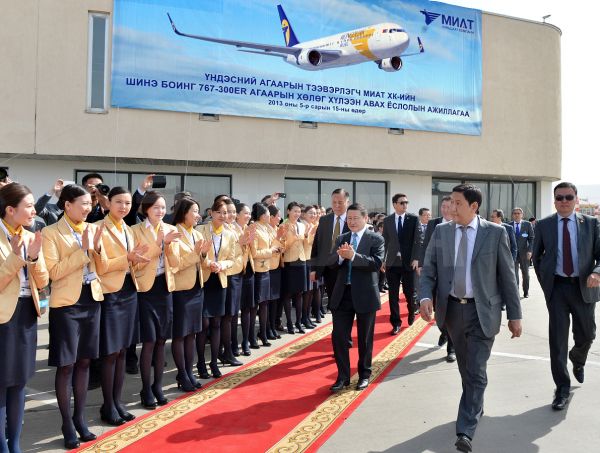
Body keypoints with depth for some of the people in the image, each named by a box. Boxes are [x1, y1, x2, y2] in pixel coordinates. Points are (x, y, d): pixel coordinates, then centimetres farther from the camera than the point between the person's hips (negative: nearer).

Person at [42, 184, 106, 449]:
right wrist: (83, 250, -19)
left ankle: (80, 418, 26)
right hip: (67, 303, -5)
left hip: (92, 299, 5)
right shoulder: (51, 233, -8)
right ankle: (67, 424, 17)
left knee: (84, 361, 13)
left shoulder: (91, 229, 8)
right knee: (66, 365, 3)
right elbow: (54, 272, -17)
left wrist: (97, 247, -8)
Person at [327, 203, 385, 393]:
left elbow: (377, 263, -18)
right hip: (342, 294, 4)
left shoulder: (376, 239, -4)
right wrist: (340, 256, -20)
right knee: (338, 336, 4)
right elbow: (330, 262, 1)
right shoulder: (341, 239, 10)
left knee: (364, 338, 10)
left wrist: (353, 256, -27)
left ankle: (364, 375, 28)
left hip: (365, 295, -3)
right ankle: (343, 376, 18)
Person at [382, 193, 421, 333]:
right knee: (393, 294, 2)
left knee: (409, 292, 8)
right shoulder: (387, 220, 6)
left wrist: (415, 258, -12)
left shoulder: (414, 219, 1)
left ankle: (411, 312, 37)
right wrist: (383, 259, 3)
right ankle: (396, 323, 11)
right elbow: (385, 241, 8)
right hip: (392, 261, 1)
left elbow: (418, 240, -3)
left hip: (409, 261, -1)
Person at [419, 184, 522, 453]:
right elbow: (428, 270, 2)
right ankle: (476, 407, 43)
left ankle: (465, 430, 3)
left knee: (476, 371, -4)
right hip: (452, 309, 3)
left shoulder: (495, 233, -5)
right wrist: (425, 297, -16)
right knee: (465, 367, 19)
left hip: (482, 311, -3)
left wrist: (514, 315, -2)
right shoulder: (440, 232, 2)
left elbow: (507, 276, -2)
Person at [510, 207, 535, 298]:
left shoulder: (527, 224, 2)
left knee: (525, 273, 12)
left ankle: (526, 292, 25)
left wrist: (530, 250, -10)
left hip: (524, 253, 1)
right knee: (514, 273, -5)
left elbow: (532, 238, 0)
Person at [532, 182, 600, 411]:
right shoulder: (544, 225, 2)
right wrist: (544, 281, 7)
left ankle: (577, 360, 47)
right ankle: (562, 387, 10)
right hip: (557, 288, -1)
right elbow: (536, 256, 13)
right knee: (557, 338, -1)